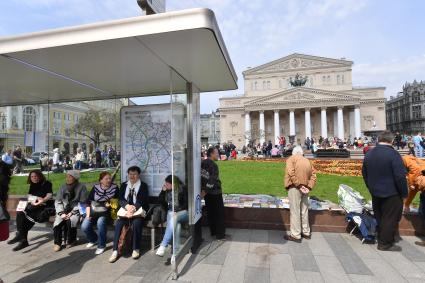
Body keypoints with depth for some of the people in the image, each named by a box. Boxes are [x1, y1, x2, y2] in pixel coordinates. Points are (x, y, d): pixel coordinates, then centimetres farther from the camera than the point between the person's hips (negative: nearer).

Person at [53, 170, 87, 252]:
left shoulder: (81, 187, -6)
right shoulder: (63, 187, 8)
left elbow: (82, 203, -8)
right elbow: (58, 201, 6)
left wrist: (72, 212, -16)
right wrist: (61, 213, -10)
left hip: (76, 210, -4)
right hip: (64, 210, 4)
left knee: (70, 221, -29)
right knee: (57, 222, -23)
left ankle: (70, 241, -3)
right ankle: (57, 243, -2)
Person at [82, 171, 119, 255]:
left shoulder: (115, 188, -5)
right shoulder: (95, 187, 1)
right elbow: (88, 202, 3)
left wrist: (111, 204, -17)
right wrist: (88, 214, -5)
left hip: (106, 212, -3)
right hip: (94, 211, 3)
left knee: (100, 222, -32)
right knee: (84, 227, -15)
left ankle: (101, 245, -10)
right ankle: (94, 239, 19)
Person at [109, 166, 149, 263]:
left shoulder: (143, 186, 2)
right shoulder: (124, 185, 13)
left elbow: (143, 201, -8)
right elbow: (121, 199, 4)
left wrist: (133, 208, -25)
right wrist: (127, 206, -18)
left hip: (139, 211, -3)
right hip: (126, 210, 3)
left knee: (136, 223, -31)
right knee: (118, 224, -26)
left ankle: (136, 249, -14)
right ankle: (115, 250, -16)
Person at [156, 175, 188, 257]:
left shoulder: (183, 189, -3)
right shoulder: (167, 191, 11)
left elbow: (186, 203, -6)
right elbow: (161, 201, 11)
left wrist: (177, 211, -16)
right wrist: (163, 191, -1)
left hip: (183, 212, -3)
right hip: (171, 212, 3)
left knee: (174, 218, -36)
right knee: (176, 224, -32)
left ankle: (163, 246, -35)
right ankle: (176, 249, -33)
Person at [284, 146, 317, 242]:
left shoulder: (291, 159, 0)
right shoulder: (307, 161, 17)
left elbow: (291, 173, -17)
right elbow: (313, 174, 6)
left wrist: (299, 185, -16)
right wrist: (309, 187, -2)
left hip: (295, 187, -6)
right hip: (305, 188, 7)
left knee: (295, 211, -1)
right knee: (304, 210, 17)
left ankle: (295, 235, 5)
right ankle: (306, 232, 29)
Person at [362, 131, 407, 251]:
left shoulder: (369, 154, 4)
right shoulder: (393, 154, -19)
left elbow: (364, 174, 12)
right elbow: (400, 176, -21)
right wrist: (404, 193, -8)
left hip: (375, 193, 7)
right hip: (391, 193, -6)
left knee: (379, 217, 19)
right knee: (390, 218, 6)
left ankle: (380, 239, 31)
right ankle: (385, 244, 13)